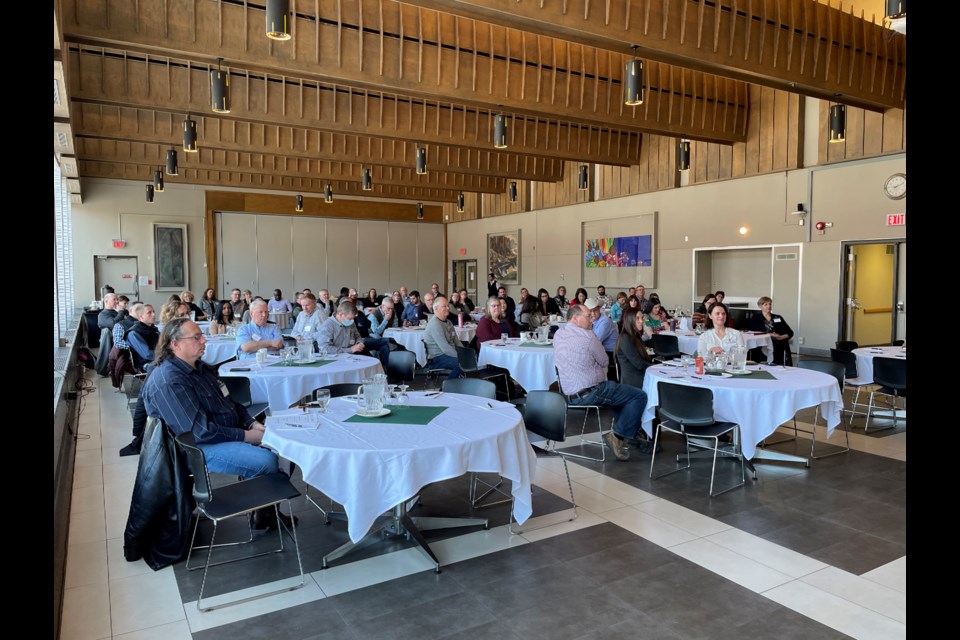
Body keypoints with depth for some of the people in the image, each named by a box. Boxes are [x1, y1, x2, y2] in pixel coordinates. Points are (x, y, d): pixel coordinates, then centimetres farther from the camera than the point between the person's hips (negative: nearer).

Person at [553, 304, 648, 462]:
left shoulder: (558, 335, 8)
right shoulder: (586, 335, -16)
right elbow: (605, 362, -4)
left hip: (571, 394, 9)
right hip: (590, 394, -9)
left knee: (616, 390, 33)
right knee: (640, 396, -3)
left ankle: (630, 430, 32)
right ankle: (618, 435, -2)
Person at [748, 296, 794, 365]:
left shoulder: (778, 318, 18)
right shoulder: (755, 318, 10)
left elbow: (790, 332, 13)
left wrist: (781, 337, -7)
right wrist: (768, 335, -13)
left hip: (782, 349, 3)